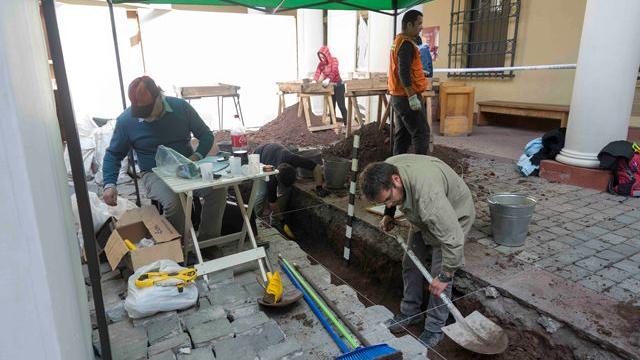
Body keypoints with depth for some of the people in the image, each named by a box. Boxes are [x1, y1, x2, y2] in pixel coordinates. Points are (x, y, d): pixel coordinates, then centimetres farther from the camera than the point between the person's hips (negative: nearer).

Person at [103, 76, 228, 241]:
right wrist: (109, 184, -9)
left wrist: (196, 157, -15)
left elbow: (206, 136, 4)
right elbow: (113, 154, 7)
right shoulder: (126, 121, -5)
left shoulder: (181, 107, -5)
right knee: (173, 202, -35)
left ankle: (208, 240, -7)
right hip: (154, 173, -1)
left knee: (218, 189, -27)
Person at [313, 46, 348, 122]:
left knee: (341, 105, -6)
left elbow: (334, 71, -30)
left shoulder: (334, 60, -14)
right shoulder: (321, 64, 2)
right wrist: (314, 80, -28)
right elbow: (317, 73, -8)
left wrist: (328, 79, -46)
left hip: (338, 85, -5)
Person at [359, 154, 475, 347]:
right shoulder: (385, 170, -23)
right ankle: (410, 312, 30)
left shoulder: (428, 193, -46)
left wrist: (445, 276, -30)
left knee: (439, 273, -9)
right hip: (424, 215, 8)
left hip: (454, 214, -7)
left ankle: (434, 330, 10)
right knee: (411, 262, 12)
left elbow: (453, 239, -39)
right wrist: (388, 214, 0)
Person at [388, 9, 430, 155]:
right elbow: (404, 72, -23)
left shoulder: (399, 41, 17)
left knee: (403, 134, 12)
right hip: (406, 97, -10)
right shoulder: (406, 44, -15)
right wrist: (412, 97, -24)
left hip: (399, 96, 10)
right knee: (422, 132, -6)